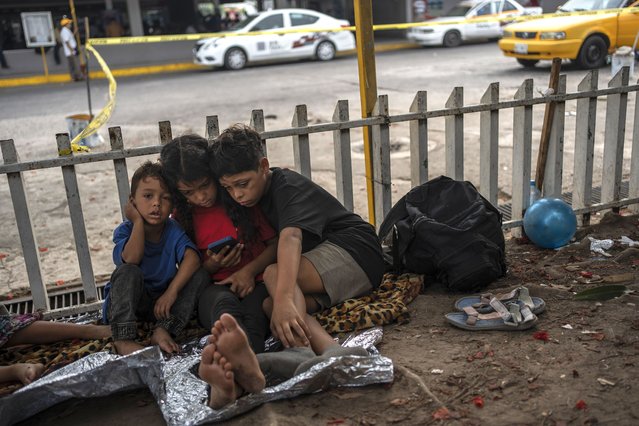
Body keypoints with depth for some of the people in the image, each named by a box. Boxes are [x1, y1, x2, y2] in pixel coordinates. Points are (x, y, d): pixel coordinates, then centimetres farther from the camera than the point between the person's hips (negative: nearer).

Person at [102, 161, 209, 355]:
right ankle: (122, 338, -34)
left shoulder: (173, 230, -6)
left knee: (200, 274, -19)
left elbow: (192, 257, -24)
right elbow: (131, 259, -33)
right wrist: (138, 221, -24)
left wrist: (172, 291, -36)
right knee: (127, 272, -32)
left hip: (163, 300, 2)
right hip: (127, 302, -2)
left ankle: (164, 329, -28)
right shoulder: (124, 231, -11)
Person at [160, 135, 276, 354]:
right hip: (215, 289, 0)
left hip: (255, 283, 0)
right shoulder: (183, 217, 12)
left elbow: (275, 244, 6)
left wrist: (249, 271, -12)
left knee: (253, 313, -37)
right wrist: (212, 265, -5)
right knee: (223, 303, -39)